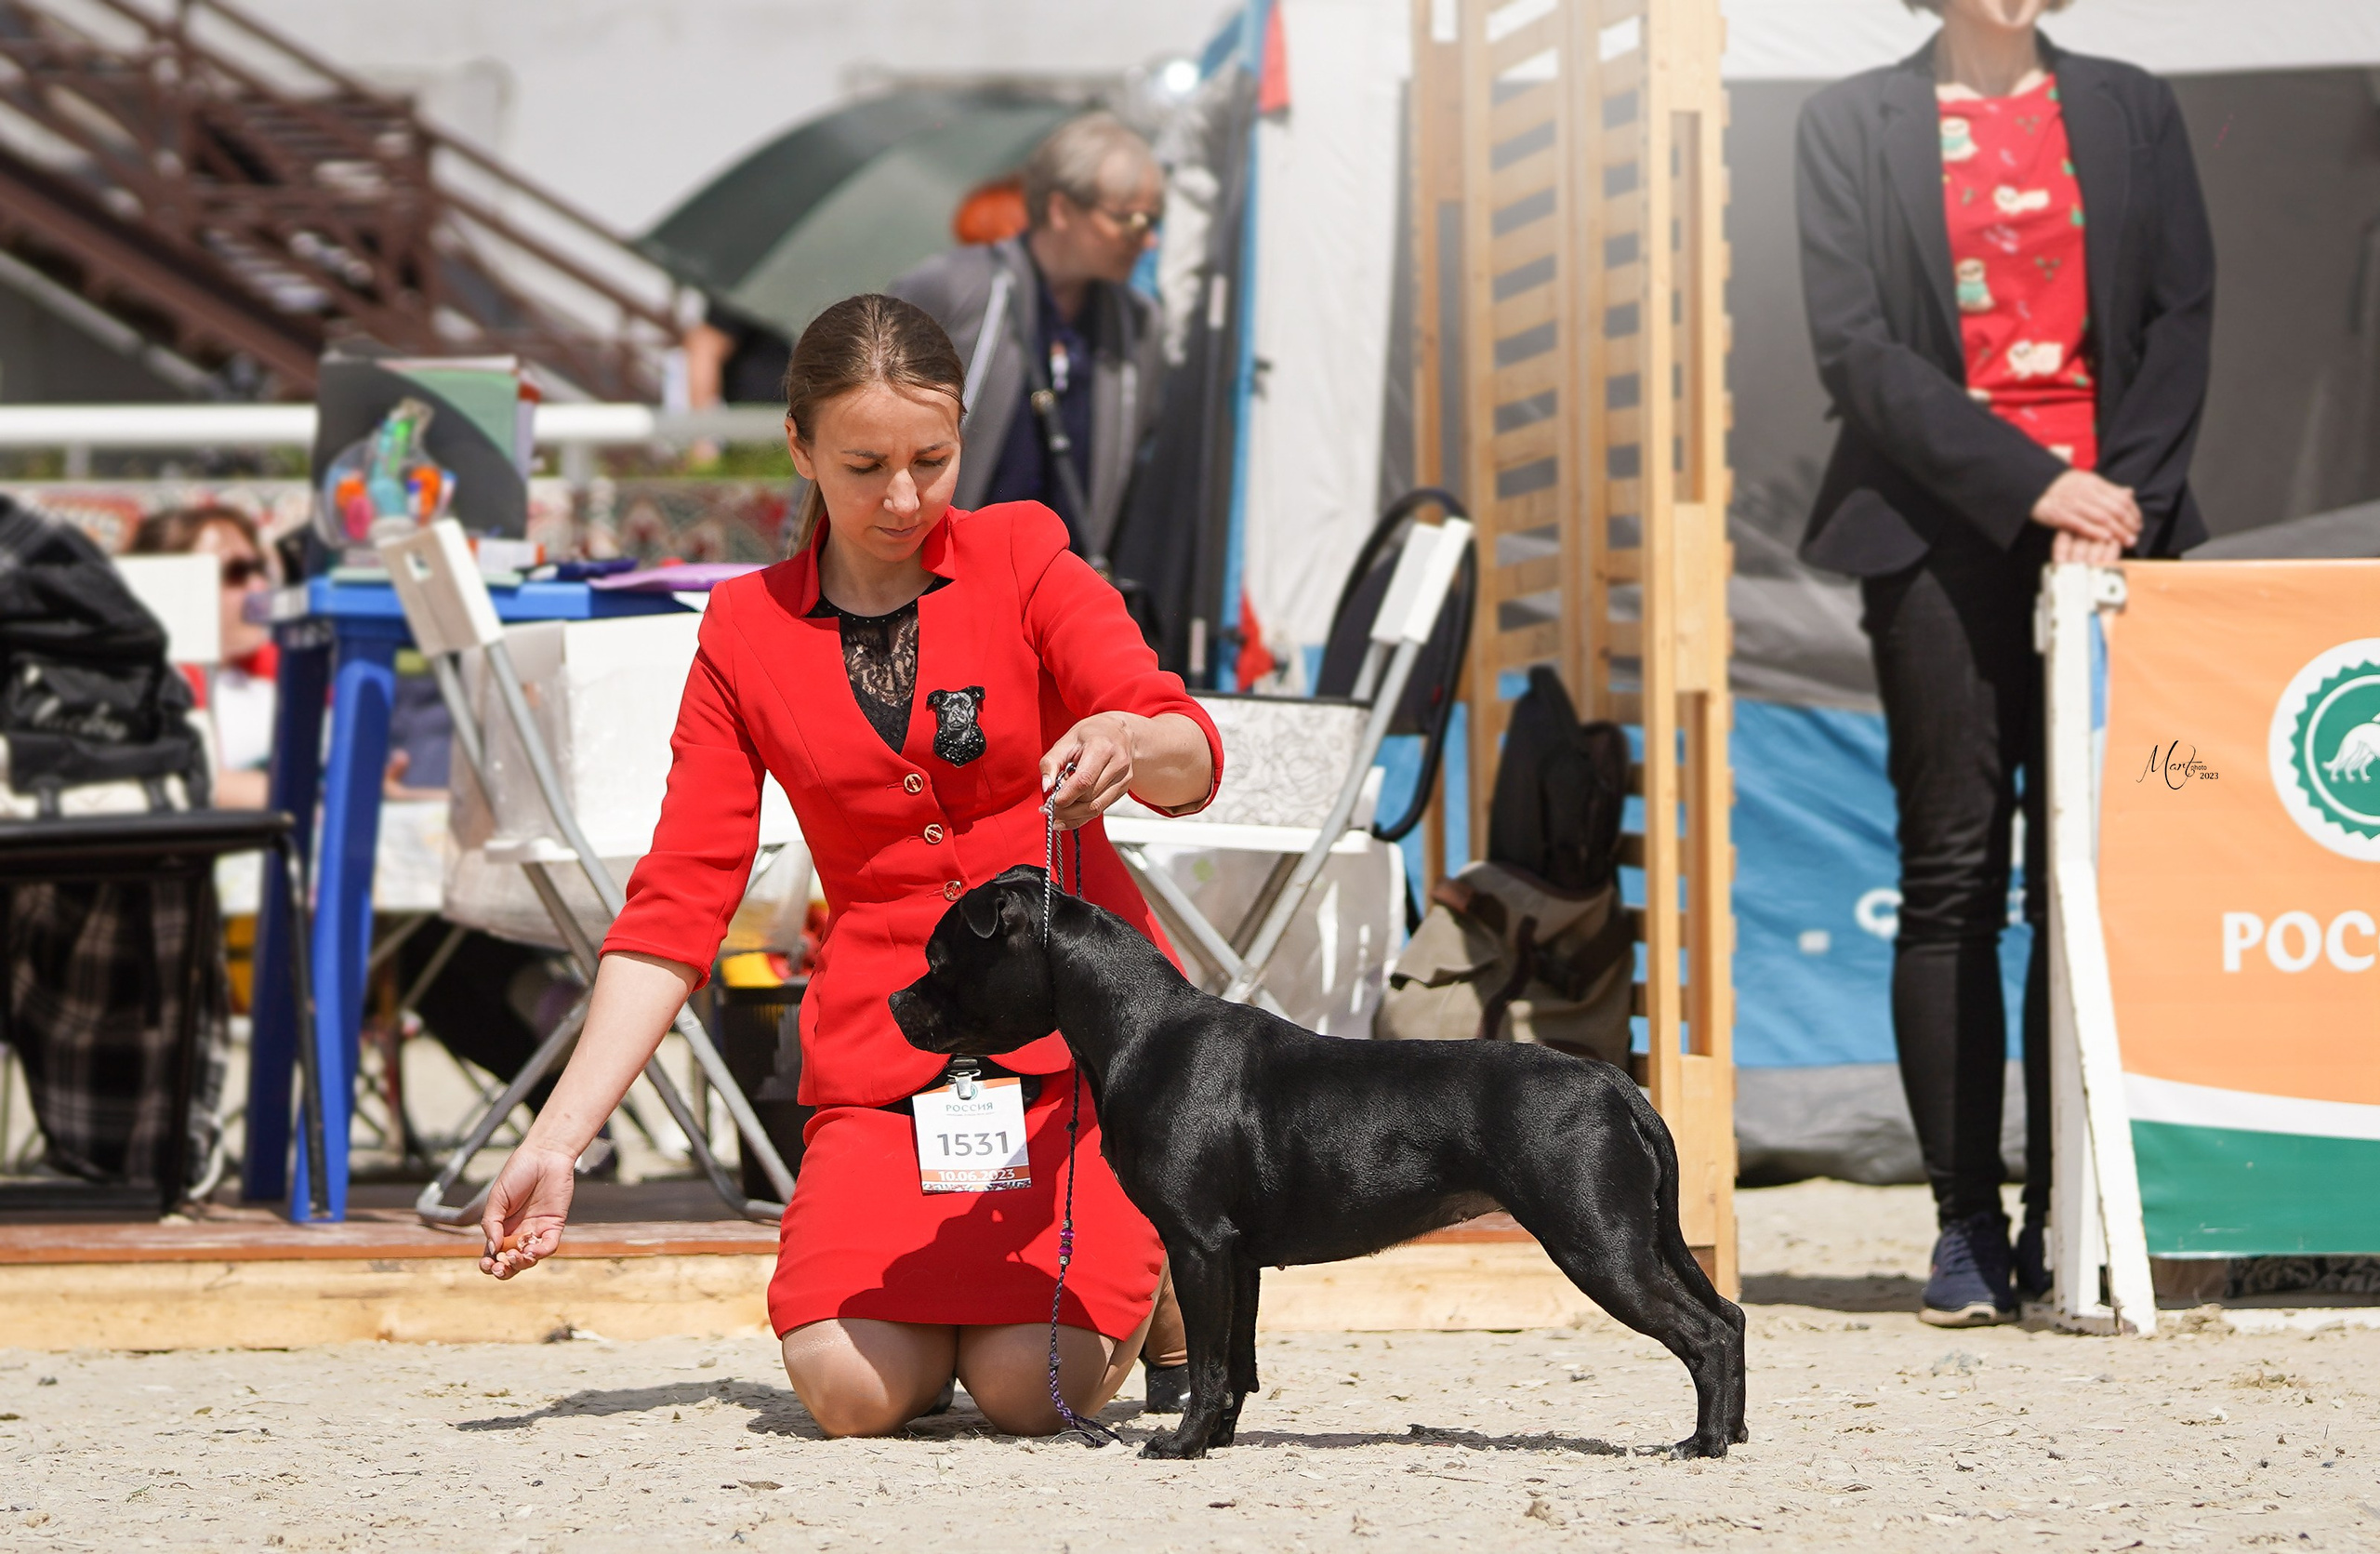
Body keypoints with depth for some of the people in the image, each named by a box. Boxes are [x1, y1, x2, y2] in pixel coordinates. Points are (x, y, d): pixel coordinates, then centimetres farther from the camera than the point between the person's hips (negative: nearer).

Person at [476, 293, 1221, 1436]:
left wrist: (1131, 740, -34)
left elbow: (1193, 765, -8)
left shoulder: (1021, 557, 2)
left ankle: (1145, 1280, 13)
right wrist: (554, 1142, -5)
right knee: (851, 1387, -23)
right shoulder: (747, 635, 7)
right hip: (887, 1045, 1)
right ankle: (943, 1288, 12)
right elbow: (675, 908, 4)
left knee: (1026, 1384, -21)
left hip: (1079, 1027, -1)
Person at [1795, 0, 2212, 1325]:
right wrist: (2030, 485, -12)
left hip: (2110, 527, 2)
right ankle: (1968, 1223, -1)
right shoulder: (1852, 125, 5)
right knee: (1954, 881, -3)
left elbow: (2183, 316, 7)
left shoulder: (2133, 112, 13)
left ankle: (2067, 1215, 1)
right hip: (1943, 533, -2)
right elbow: (1856, 345, -3)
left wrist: (2124, 493, -8)